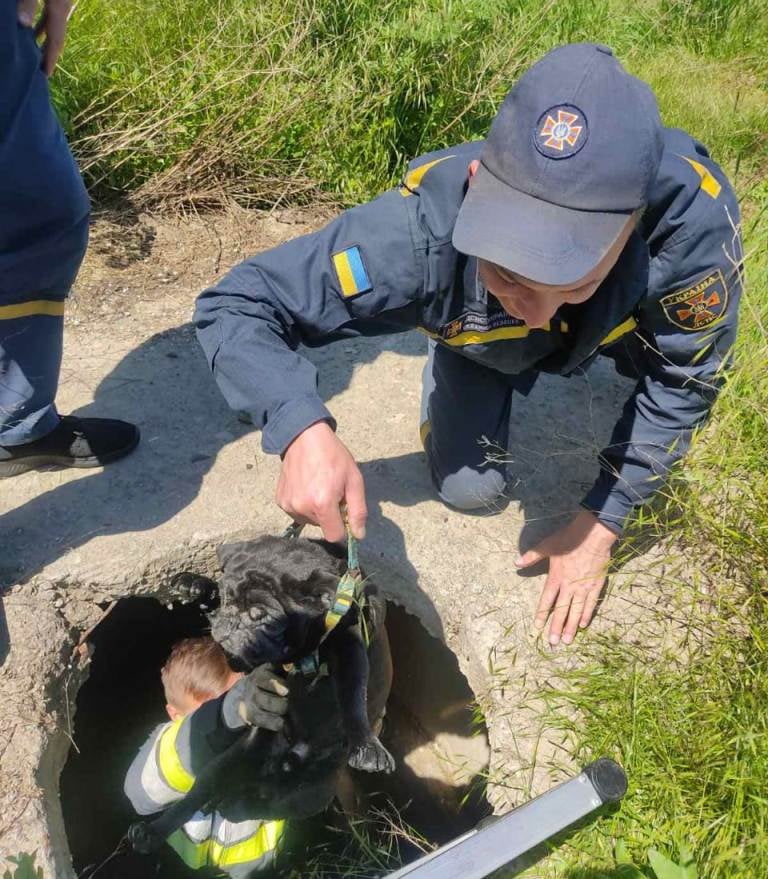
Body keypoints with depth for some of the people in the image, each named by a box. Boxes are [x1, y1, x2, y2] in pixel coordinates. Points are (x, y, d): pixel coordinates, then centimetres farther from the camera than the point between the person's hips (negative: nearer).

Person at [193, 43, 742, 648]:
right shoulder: (425, 229, -45)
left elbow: (686, 375, -26)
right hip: (478, 340, -2)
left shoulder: (694, 216, -44)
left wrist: (601, 522, -22)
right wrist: (303, 430, -55)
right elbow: (236, 306, -36)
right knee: (469, 489, -7)